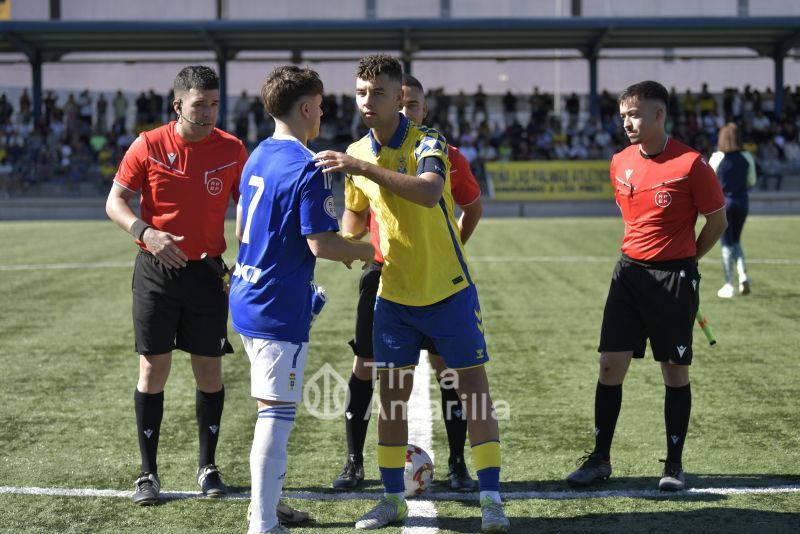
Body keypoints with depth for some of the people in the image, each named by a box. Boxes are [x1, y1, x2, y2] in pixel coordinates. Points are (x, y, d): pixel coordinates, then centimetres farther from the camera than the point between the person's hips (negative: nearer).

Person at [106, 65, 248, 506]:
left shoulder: (232, 150, -2)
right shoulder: (148, 146, -6)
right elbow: (115, 202, -3)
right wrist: (146, 232, -21)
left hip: (209, 272, 1)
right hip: (156, 271, -1)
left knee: (209, 371, 5)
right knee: (153, 370, 1)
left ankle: (208, 466, 20)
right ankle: (148, 472, 12)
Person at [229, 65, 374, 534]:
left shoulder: (258, 156, 11)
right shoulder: (308, 168, -16)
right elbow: (322, 244, -21)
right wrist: (371, 252, -4)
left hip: (247, 297, 10)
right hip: (279, 310, -9)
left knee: (273, 411, 20)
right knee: (277, 416, -4)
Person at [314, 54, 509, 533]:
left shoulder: (427, 142, -16)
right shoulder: (357, 152, 2)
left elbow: (429, 192, -38)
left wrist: (364, 168, -44)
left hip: (448, 291, -5)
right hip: (393, 294, 5)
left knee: (474, 388, -1)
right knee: (392, 393, 7)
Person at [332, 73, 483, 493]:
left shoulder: (448, 157, -3)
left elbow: (473, 207, 13)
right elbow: (353, 223, 10)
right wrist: (351, 240, -10)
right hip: (382, 273, 1)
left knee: (446, 364, -1)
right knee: (364, 366, 3)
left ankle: (457, 464, 10)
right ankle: (354, 462, 14)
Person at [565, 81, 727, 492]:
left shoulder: (690, 164, -12)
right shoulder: (620, 163, 5)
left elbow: (717, 221, -1)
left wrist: (685, 259, 6)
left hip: (675, 277, -5)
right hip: (629, 272, 5)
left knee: (675, 372, 3)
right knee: (610, 366, 2)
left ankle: (674, 465, 15)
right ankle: (600, 459, 13)